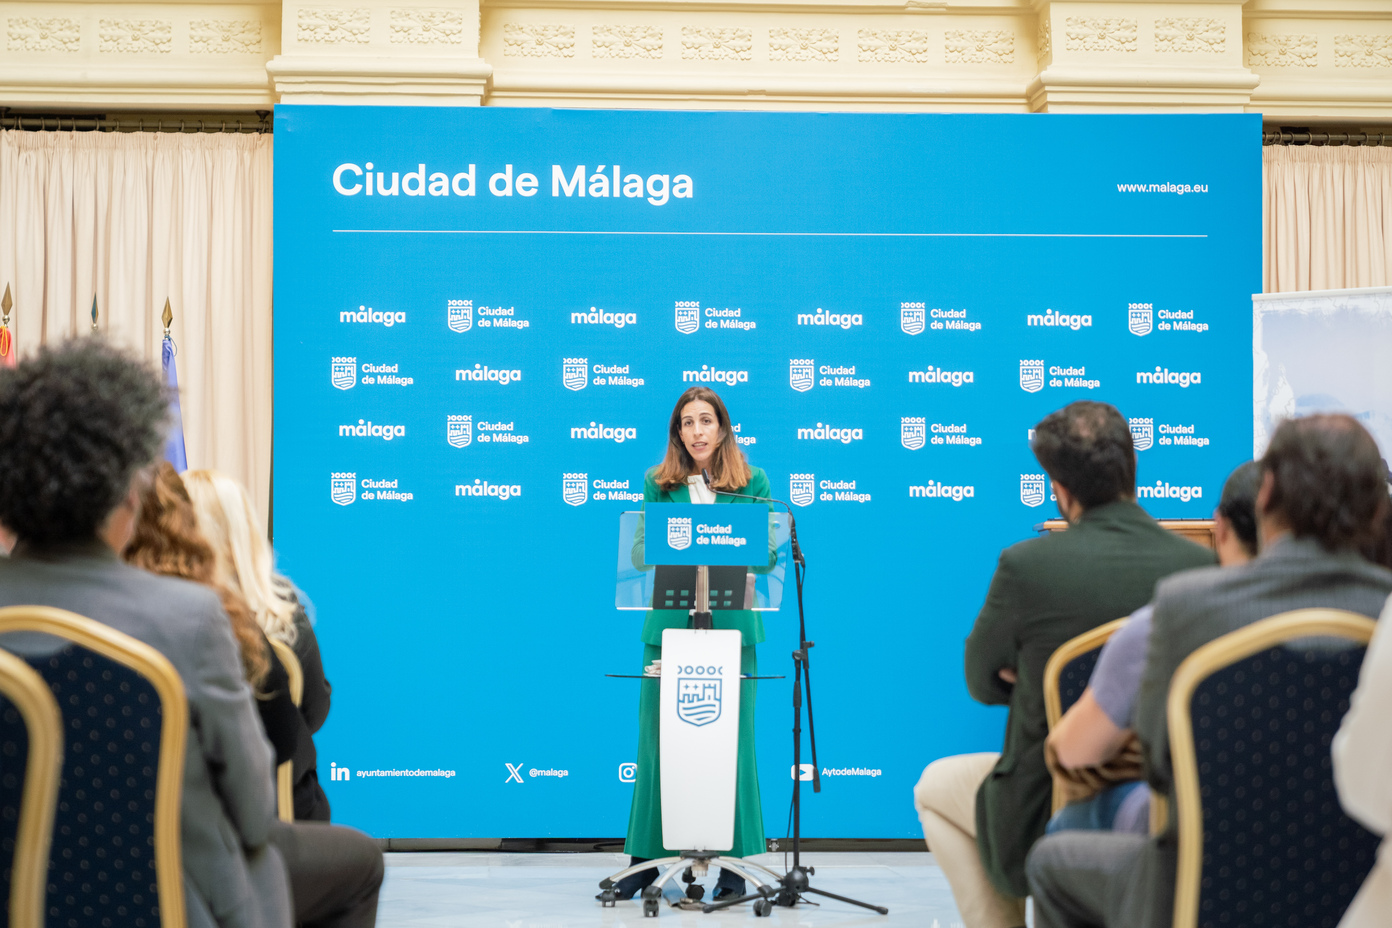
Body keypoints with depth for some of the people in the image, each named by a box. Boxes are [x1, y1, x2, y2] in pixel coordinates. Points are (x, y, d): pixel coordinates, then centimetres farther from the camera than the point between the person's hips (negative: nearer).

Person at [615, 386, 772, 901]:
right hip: (669, 623, 1)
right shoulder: (657, 483, 9)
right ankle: (645, 858, 17)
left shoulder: (753, 482, 6)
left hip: (731, 625, -1)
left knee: (730, 742, 1)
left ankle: (734, 864, 11)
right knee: (657, 741, 4)